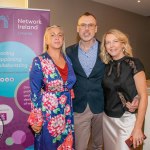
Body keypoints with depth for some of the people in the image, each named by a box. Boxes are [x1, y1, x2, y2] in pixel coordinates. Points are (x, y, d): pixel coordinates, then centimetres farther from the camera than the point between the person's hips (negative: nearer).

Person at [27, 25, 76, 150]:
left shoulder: (68, 59, 4)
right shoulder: (39, 62, -11)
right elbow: (35, 93, -10)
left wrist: (69, 110, 10)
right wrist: (36, 119, -10)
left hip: (67, 113, 5)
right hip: (48, 113, -4)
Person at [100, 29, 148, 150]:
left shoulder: (133, 63, -11)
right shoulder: (106, 66, 3)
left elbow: (143, 96, -13)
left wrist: (138, 127, -17)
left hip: (127, 119, -4)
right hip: (107, 118, 5)